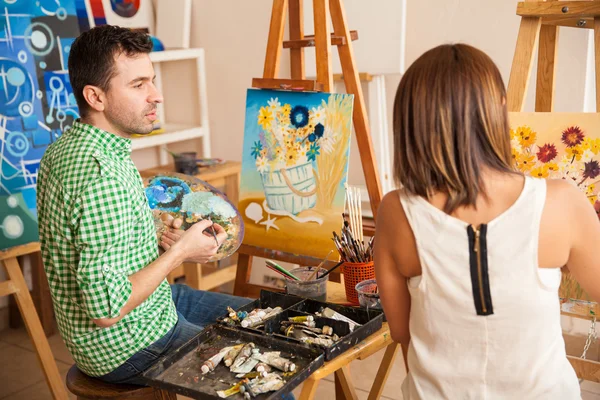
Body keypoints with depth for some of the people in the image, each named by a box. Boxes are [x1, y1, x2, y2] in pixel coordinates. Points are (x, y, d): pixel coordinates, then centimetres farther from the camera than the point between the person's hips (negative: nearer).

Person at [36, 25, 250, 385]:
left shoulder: (64, 148, 1)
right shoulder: (102, 177, -31)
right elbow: (107, 309, -31)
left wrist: (159, 242, -1)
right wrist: (179, 252, -19)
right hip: (128, 347, -10)